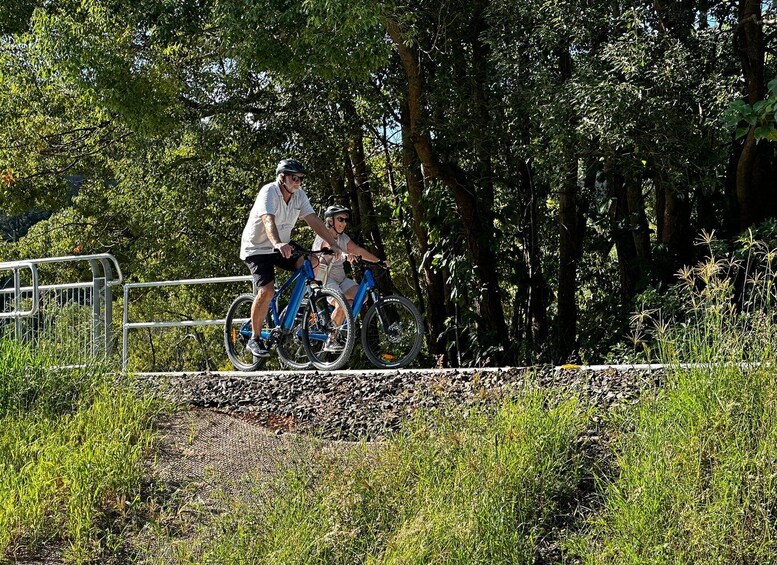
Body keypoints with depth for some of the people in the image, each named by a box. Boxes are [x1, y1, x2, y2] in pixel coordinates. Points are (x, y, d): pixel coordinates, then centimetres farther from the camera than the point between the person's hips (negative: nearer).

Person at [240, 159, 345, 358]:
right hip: (257, 249, -6)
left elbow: (314, 220, -7)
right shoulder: (269, 192, -23)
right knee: (267, 291, -24)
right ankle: (254, 339, -7)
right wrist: (278, 244, -58)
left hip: (282, 248, 6)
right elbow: (268, 221, -39)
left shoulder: (299, 195, -2)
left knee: (311, 262, -18)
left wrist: (333, 244, -17)